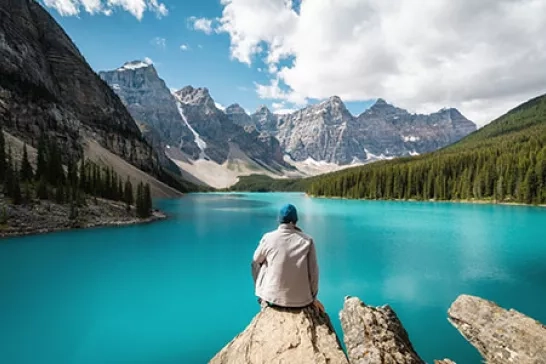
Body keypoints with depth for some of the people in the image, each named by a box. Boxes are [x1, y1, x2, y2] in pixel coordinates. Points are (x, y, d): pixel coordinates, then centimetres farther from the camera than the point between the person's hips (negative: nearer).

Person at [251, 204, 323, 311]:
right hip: (301, 301, 1)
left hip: (273, 297, 0)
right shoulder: (307, 240, -8)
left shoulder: (268, 238, -8)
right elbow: (313, 272, -3)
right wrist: (313, 298, 12)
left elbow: (256, 261, 7)